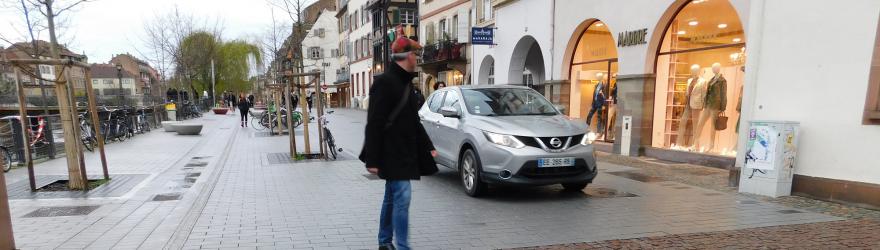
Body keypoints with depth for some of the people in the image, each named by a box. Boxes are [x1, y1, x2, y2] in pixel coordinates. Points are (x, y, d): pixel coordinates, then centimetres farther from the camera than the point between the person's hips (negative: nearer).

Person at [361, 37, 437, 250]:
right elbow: (374, 124, -17)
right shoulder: (384, 82, -14)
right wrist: (373, 159, -19)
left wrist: (428, 146, 17)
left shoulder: (405, 82, 15)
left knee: (392, 197, 16)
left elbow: (413, 120, 21)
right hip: (391, 153, -9)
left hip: (404, 152, 9)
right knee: (402, 197, -11)